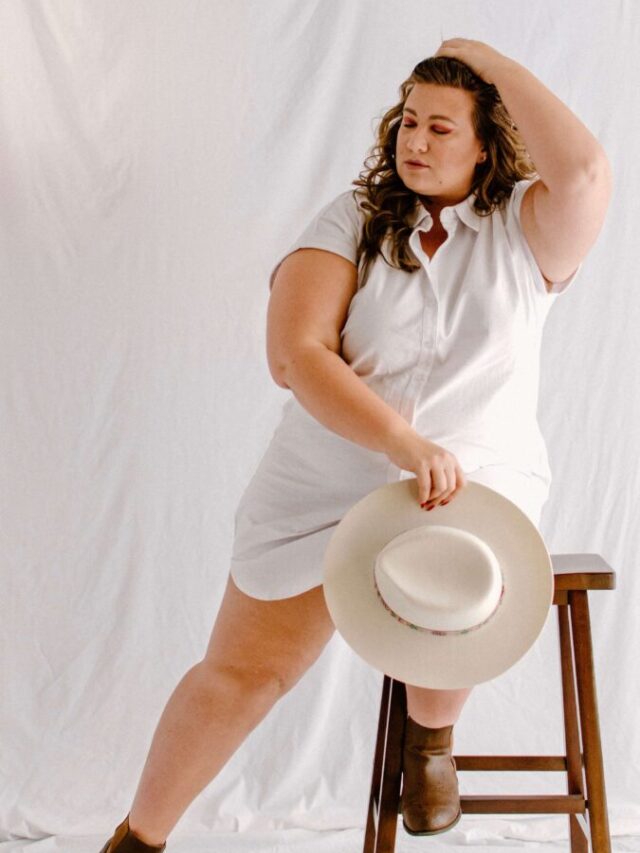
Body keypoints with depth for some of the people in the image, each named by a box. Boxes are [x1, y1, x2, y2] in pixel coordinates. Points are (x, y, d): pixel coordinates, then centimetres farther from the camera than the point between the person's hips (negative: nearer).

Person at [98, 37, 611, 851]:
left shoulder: (523, 227, -4)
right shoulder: (352, 219, -4)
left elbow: (586, 171, -27)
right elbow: (294, 353, -16)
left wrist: (487, 59, -14)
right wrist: (406, 443, -28)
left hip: (481, 475, -1)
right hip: (327, 480, 1)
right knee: (241, 669, 6)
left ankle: (430, 733, 3)